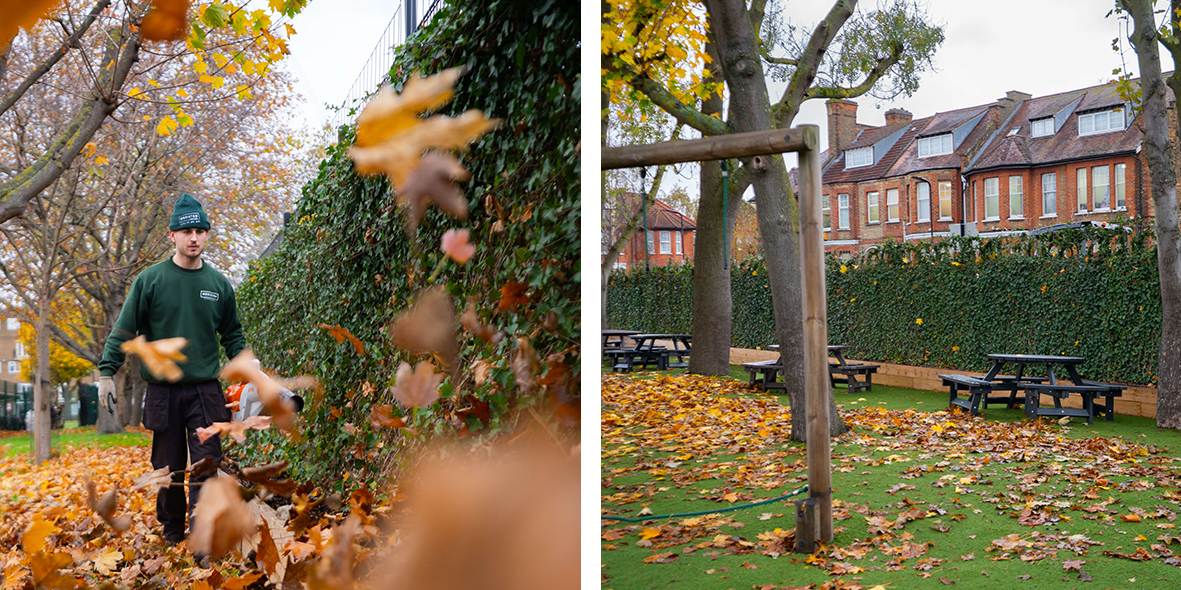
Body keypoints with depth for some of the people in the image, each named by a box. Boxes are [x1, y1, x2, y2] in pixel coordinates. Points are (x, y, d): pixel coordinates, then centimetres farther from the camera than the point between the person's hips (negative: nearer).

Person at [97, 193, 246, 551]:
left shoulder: (219, 284, 6)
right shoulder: (150, 280, -1)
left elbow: (232, 334, 15)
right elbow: (124, 330, 2)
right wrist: (107, 371, -4)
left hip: (205, 390, 1)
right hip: (163, 391, -1)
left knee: (206, 464, -6)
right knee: (169, 467, 9)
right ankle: (171, 530, 26)